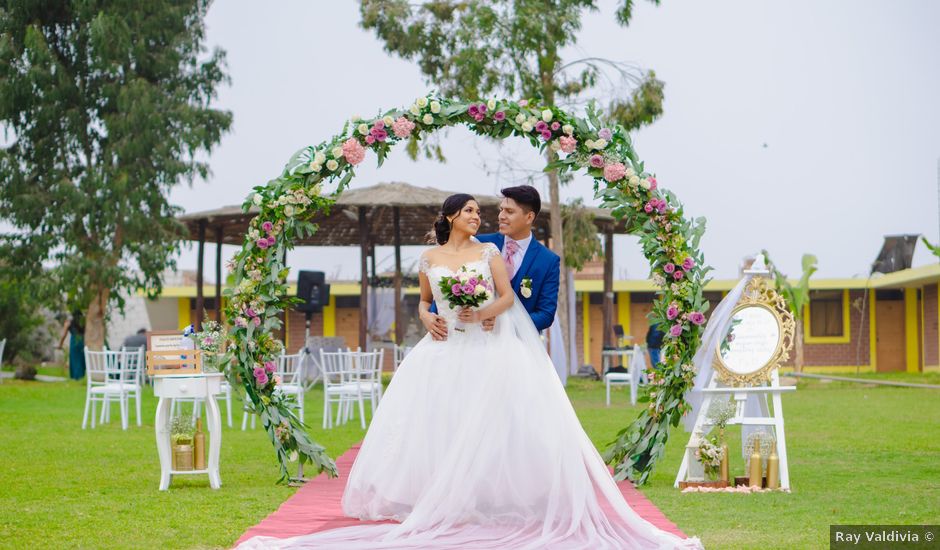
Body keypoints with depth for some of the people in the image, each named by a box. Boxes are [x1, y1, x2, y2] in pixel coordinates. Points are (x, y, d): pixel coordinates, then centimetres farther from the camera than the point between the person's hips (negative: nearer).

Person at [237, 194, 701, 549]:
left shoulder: (490, 252, 7)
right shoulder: (429, 259, 9)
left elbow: (507, 297, 2)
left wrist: (484, 313, -16)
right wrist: (427, 319, -3)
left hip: (489, 349, -1)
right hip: (445, 351, 1)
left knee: (495, 419, -13)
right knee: (435, 421, -7)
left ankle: (494, 496, -8)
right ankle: (439, 500, -4)